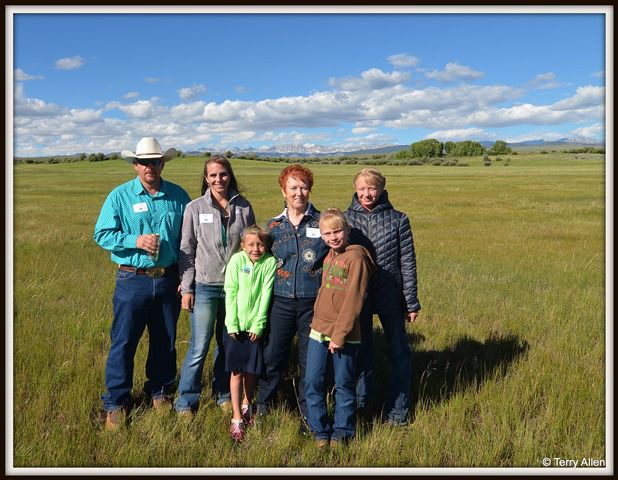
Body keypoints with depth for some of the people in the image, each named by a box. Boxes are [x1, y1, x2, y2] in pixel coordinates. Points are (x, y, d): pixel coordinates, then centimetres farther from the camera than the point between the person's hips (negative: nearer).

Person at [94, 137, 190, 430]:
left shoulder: (178, 196, 3)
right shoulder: (120, 196, -3)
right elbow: (102, 235, -5)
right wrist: (135, 241, -20)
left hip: (168, 280, 3)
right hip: (133, 281, -2)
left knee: (165, 340, 14)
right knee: (124, 341, 3)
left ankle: (159, 390, 34)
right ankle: (116, 402, 19)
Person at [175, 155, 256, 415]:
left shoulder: (244, 207, 2)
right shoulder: (195, 208, -2)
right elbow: (187, 250, 0)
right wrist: (187, 288, -3)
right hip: (205, 286, -2)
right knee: (199, 347, -2)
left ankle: (224, 394, 31)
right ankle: (186, 403, 14)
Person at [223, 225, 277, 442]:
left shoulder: (270, 262, -4)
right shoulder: (237, 260, -6)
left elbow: (266, 294, -7)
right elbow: (230, 293, -6)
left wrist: (258, 324, -10)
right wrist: (232, 324, -11)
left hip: (256, 326, 1)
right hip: (236, 326, -1)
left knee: (252, 370, 11)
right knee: (236, 371, 2)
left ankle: (246, 405, 36)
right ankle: (236, 418, 9)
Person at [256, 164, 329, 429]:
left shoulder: (323, 222, 0)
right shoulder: (273, 225, 7)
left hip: (313, 302, -1)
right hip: (281, 301, 2)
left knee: (310, 361, 9)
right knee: (272, 358, 6)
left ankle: (308, 415, 27)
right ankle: (262, 408, 29)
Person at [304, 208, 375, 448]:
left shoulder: (356, 257, -12)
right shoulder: (329, 255, 10)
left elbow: (353, 300, -17)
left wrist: (339, 335, -17)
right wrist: (317, 319, 13)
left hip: (345, 336, -6)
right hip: (318, 330, 7)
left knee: (344, 385, 7)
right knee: (312, 383, 8)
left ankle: (341, 433, 24)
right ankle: (321, 432, 23)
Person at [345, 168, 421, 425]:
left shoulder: (398, 220, -4)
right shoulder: (346, 218, -1)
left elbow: (407, 262, -2)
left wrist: (412, 302, -2)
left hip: (391, 298, -1)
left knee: (399, 353, 8)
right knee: (361, 352, 14)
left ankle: (397, 411, 24)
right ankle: (358, 406, 31)